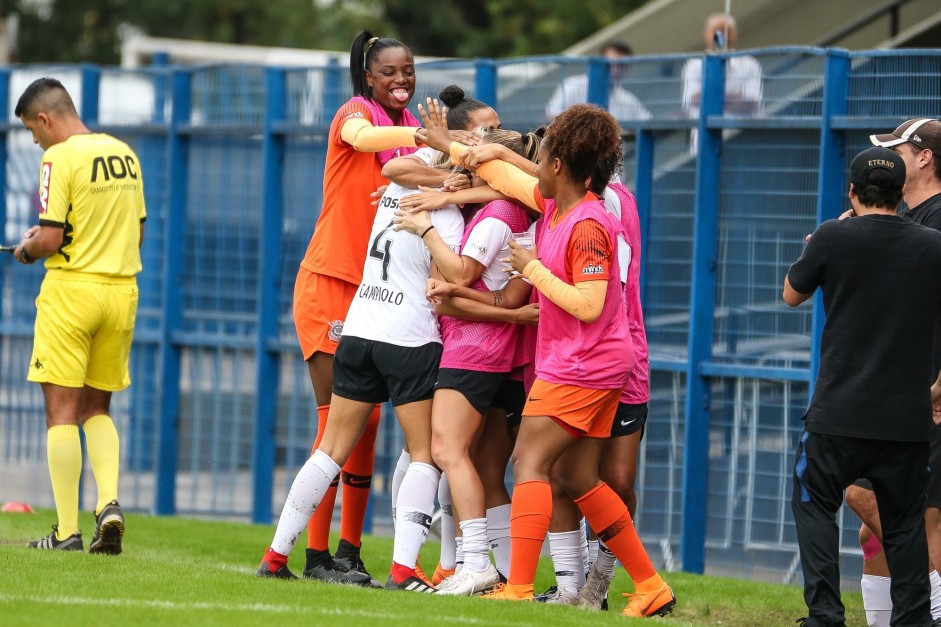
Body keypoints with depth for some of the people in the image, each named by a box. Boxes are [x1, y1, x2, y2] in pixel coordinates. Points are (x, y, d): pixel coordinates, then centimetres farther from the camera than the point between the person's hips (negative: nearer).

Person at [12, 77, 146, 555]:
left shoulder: (60, 158, -12)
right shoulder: (123, 154, 9)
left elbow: (50, 240, -16)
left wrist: (27, 250, 4)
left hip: (72, 290, -6)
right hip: (121, 289, 6)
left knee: (62, 412, 0)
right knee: (97, 409, 17)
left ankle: (67, 532, -2)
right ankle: (109, 503, -3)